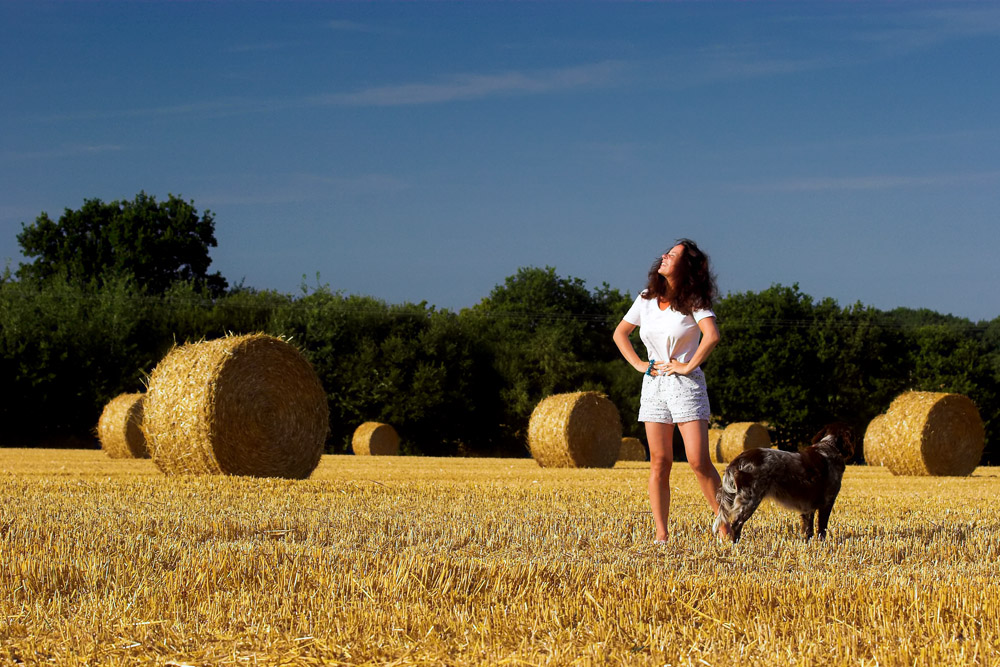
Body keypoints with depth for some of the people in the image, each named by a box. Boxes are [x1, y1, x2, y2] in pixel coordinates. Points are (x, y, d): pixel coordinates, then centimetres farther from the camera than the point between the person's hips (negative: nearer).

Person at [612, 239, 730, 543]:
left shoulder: (693, 301, -5)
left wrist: (689, 366, -17)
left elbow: (712, 335, -20)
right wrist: (638, 364, 6)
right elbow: (620, 333, 18)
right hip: (654, 384, 4)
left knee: (699, 461, -10)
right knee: (659, 462, 1)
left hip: (686, 385, -4)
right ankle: (661, 534, 3)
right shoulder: (647, 300, 9)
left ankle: (725, 526, 3)